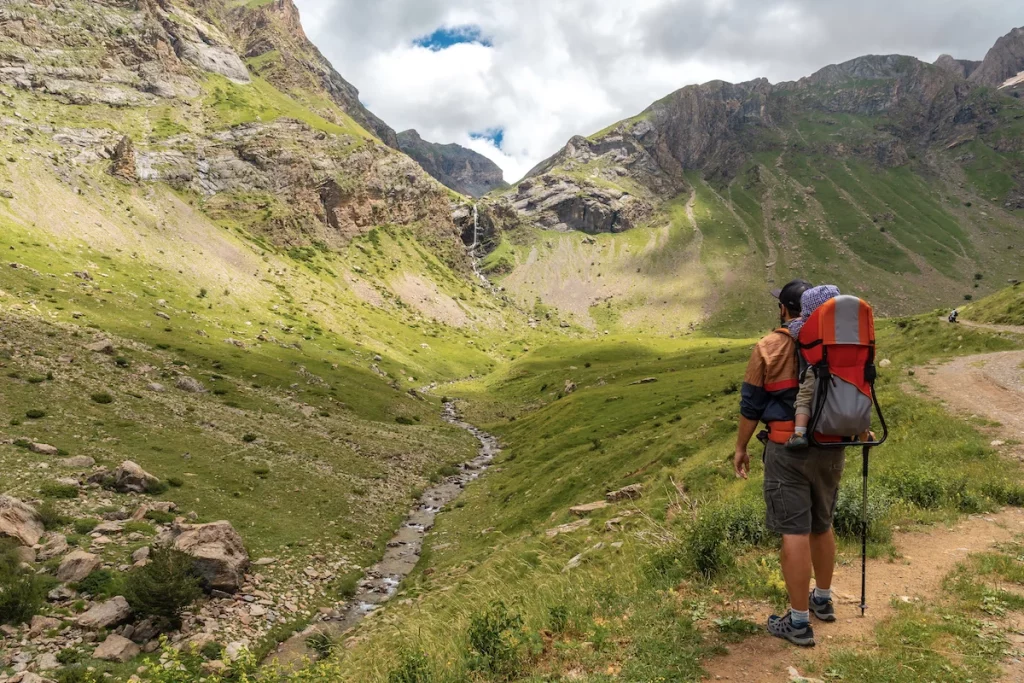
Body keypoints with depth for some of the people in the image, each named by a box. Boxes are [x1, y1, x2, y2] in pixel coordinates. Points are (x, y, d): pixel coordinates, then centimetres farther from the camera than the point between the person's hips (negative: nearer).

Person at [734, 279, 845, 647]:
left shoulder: (769, 348, -8)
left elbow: (751, 405, -6)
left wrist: (740, 447, 4)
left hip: (788, 451, -6)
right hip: (831, 448, 6)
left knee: (794, 532, -2)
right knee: (822, 525, 21)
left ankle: (799, 623, 5)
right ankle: (823, 600, 37)